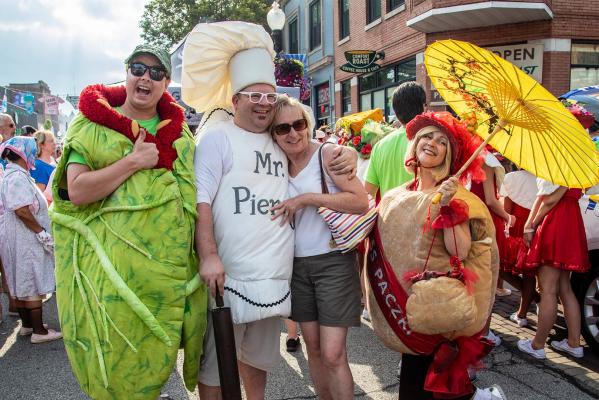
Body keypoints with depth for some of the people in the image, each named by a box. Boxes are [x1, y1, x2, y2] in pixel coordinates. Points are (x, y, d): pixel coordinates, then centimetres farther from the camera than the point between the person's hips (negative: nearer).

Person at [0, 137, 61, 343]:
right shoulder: (17, 177, -17)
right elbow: (22, 210, -25)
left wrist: (40, 231, 19)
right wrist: (42, 233, -18)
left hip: (20, 238, 10)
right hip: (25, 239, -10)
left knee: (21, 283, 15)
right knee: (34, 284, -4)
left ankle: (27, 325, 25)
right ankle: (39, 331, 2)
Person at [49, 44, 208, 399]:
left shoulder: (180, 132, 13)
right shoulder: (95, 124, 2)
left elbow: (196, 196, 18)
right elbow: (76, 191, -9)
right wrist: (134, 161, -14)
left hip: (170, 269, 3)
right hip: (113, 268, -3)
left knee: (155, 363, 10)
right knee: (115, 367, 2)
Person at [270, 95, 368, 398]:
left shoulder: (326, 154, -10)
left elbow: (361, 201, -19)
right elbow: (273, 211, 17)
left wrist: (308, 198, -22)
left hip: (333, 262, -5)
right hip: (296, 264, 5)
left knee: (333, 354, -7)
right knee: (313, 348, 13)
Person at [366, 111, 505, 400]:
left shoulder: (455, 196, -8)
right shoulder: (394, 198, 5)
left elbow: (460, 251, -20)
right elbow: (384, 243, 15)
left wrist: (449, 207, -28)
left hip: (434, 305, -5)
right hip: (402, 301, 5)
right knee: (414, 375, 14)